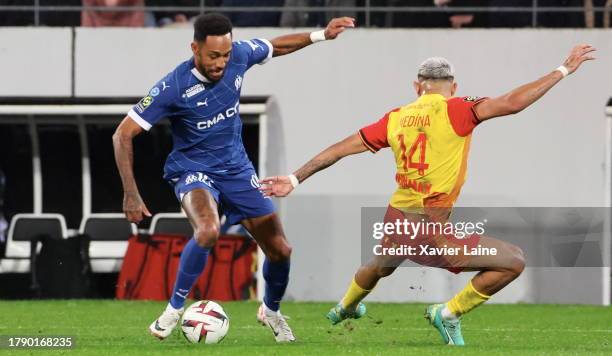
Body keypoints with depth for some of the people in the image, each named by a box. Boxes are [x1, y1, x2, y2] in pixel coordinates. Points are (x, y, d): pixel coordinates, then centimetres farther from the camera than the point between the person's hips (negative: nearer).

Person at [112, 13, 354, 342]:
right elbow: (123, 135, -20)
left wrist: (320, 35, 9)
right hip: (192, 170, -5)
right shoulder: (173, 88, -25)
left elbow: (275, 46, 12)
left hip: (235, 167, 5)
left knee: (280, 250, 3)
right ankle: (174, 309, -18)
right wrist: (131, 194, -22)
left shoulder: (239, 55, -13)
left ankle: (271, 310, 35)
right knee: (208, 230, -37)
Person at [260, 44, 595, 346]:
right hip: (431, 229, -7)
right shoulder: (453, 110, -11)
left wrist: (296, 179, 17)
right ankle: (449, 313, 5)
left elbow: (342, 148, 9)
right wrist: (564, 70, -12)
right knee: (513, 262, -2)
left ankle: (344, 308, 65)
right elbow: (512, 103, -19)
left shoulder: (396, 118, 5)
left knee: (380, 266, 40)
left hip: (395, 221, 7)